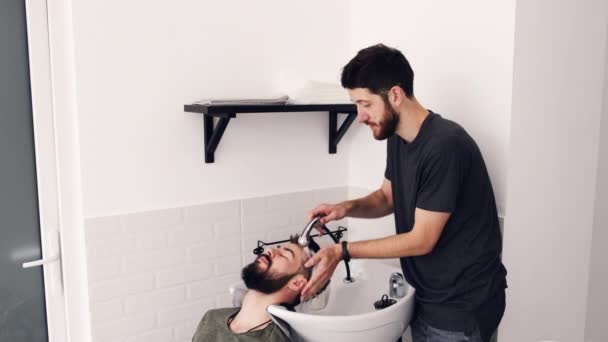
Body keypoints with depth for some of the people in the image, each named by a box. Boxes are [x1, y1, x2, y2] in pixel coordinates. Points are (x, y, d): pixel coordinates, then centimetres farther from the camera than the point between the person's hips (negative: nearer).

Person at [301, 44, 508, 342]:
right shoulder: (397, 137, 0)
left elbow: (422, 240, -22)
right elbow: (388, 197, 14)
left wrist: (342, 251, -20)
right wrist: (348, 208, -6)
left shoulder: (444, 146, -26)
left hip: (462, 303, -7)